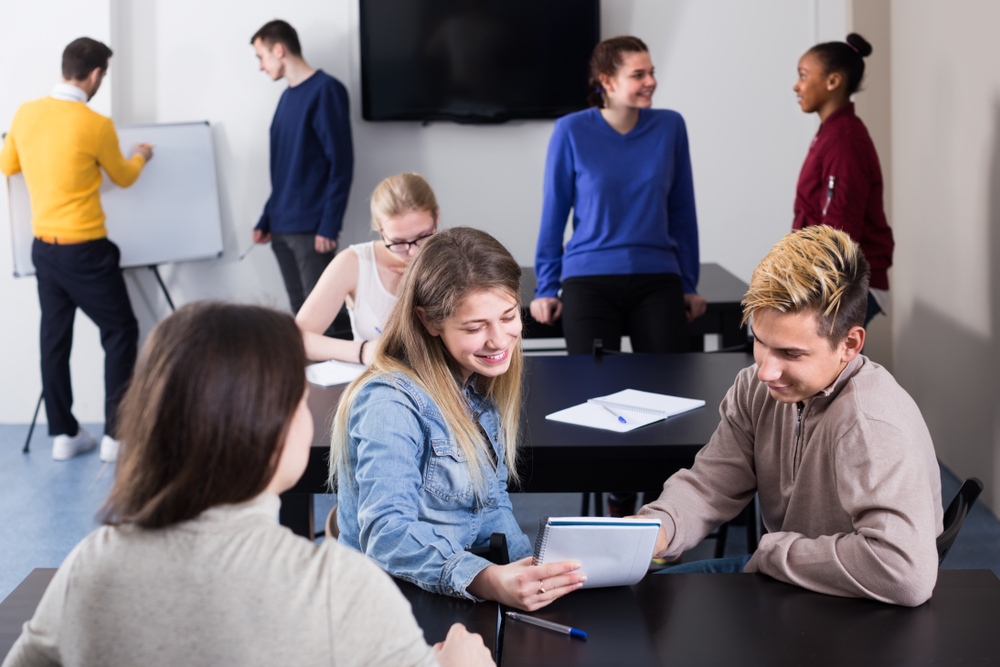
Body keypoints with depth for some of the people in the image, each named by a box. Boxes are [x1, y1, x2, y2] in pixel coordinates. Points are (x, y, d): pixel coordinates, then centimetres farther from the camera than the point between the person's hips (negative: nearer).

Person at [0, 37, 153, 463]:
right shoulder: (96, 125, -15)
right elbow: (123, 177, 3)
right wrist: (140, 157, 25)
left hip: (43, 247, 6)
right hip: (84, 251, -6)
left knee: (54, 338, 13)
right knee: (121, 332, 6)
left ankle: (63, 434, 17)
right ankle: (116, 435, 5)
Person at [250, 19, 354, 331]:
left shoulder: (325, 91, -7)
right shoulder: (288, 96, 16)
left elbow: (341, 162, -11)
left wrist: (329, 226, -17)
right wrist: (266, 220, 17)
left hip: (311, 229, -8)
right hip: (282, 229, 8)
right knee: (300, 313, 7)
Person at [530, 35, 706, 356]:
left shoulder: (670, 126, 2)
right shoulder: (572, 131, -3)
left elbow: (682, 211, 9)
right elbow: (554, 212, 3)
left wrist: (689, 286, 10)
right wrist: (547, 288, 3)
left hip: (657, 281, 2)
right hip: (589, 281, -1)